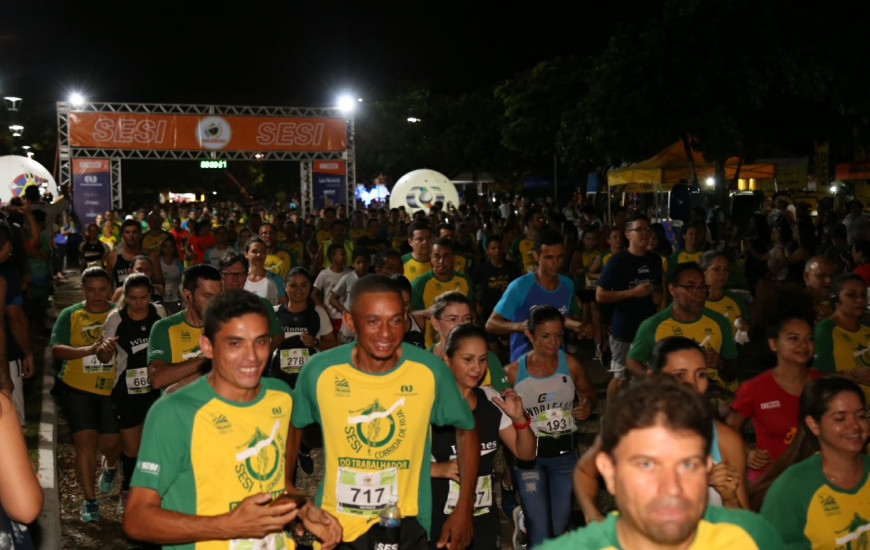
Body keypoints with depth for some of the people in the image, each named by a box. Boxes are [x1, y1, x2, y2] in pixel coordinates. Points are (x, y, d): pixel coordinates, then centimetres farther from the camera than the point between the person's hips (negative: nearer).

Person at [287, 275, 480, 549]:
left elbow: (466, 430, 0)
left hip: (407, 525, 0)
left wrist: (464, 509, -4)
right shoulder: (319, 370, -13)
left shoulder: (430, 370, -13)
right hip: (335, 525, 1)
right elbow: (292, 429, 5)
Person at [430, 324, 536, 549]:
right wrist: (437, 469, -29)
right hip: (438, 521, -5)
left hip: (484, 520, 5)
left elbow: (526, 454, 8)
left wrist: (519, 419, -9)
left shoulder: (492, 400, 3)